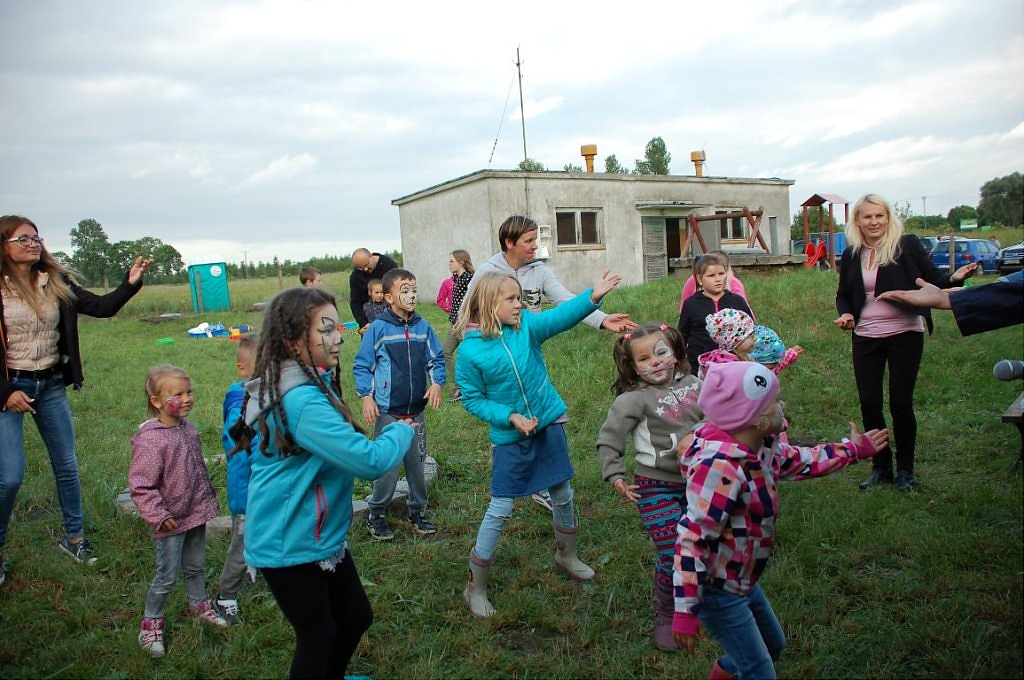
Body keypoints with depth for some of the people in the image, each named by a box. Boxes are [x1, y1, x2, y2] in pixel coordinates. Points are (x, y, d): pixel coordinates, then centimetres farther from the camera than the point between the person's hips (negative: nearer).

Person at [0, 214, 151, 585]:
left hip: (51, 385, 4)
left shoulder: (56, 282, 1)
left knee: (67, 465, 11)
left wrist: (130, 283, -19)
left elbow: (101, 307, -3)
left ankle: (74, 537, 28)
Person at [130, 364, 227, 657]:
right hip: (171, 521, -7)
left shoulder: (188, 428, 2)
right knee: (168, 576, 4)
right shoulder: (150, 439, -22)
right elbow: (140, 486, -19)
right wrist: (158, 515, -21)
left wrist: (209, 499, 20)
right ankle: (151, 622, 23)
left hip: (196, 513, 7)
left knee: (196, 566, 21)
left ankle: (199, 605, 41)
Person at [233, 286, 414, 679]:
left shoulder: (307, 384, 3)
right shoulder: (302, 401, -30)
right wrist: (401, 431, -12)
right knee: (317, 636, 11)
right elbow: (370, 461, -30)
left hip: (321, 536, 10)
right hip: (291, 546, -9)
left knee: (357, 617, 21)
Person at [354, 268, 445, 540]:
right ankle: (376, 514, 19)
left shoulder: (423, 326, 2)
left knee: (417, 463, 14)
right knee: (388, 466, -1)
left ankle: (417, 510, 31)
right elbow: (362, 365, -3)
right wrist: (366, 397, -13)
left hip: (416, 411, 4)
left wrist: (436, 383, -7)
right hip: (387, 412, -4)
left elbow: (437, 358, 10)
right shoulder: (378, 328, -8)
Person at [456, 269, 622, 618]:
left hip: (549, 423, 4)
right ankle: (475, 588, 18)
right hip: (510, 437, -4)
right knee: (499, 511, 1)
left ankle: (566, 556, 45)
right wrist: (510, 417, -22)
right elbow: (473, 400, -10)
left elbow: (560, 317, -25)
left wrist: (593, 296, -40)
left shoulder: (526, 325, -9)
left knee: (562, 495, 18)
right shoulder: (470, 351, -16)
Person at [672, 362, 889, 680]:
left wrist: (853, 449, 28)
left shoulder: (761, 448, -5)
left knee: (773, 644, 28)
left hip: (744, 580, 10)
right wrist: (686, 612, -31)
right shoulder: (720, 467, -34)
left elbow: (799, 461, 18)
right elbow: (692, 538, -33)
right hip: (716, 589, -10)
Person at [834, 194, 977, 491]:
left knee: (900, 402, 1)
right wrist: (845, 314, -4)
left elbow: (931, 279, -2)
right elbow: (843, 294, 15)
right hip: (865, 338, 4)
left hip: (904, 335, -3)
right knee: (869, 403, 4)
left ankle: (905, 469, 18)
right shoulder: (851, 255, 7)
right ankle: (881, 467, 20)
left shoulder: (907, 245, -4)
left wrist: (953, 278, -23)